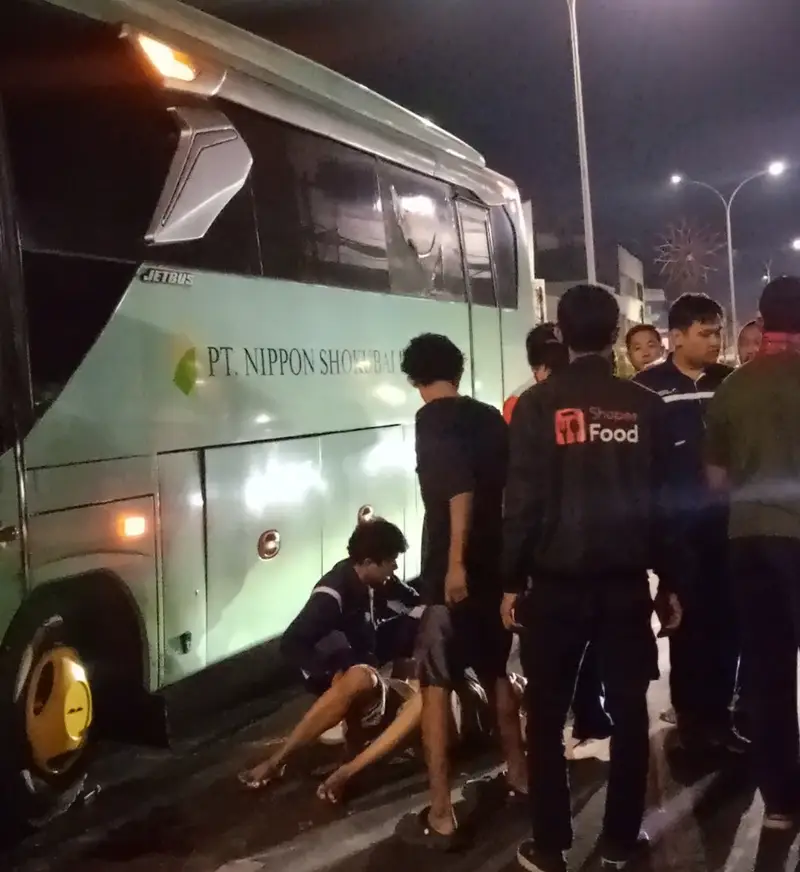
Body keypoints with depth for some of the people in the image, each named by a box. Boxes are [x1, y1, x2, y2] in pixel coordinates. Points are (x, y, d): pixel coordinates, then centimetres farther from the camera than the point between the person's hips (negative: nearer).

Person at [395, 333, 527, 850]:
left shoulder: (433, 419, -10)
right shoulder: (491, 418, 9)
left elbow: (460, 489, -22)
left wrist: (456, 562, -23)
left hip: (455, 570, -7)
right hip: (498, 564, 7)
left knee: (436, 687, -2)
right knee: (496, 674, 22)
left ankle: (440, 818, 0)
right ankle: (520, 776, 35)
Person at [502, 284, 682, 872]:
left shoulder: (539, 404, -6)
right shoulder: (646, 406, 1)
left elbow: (523, 499, -9)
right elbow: (664, 496, 5)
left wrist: (512, 580, -1)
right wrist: (669, 581, 12)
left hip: (556, 581, -2)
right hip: (626, 580, 2)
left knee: (546, 717, 10)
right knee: (629, 711, 12)